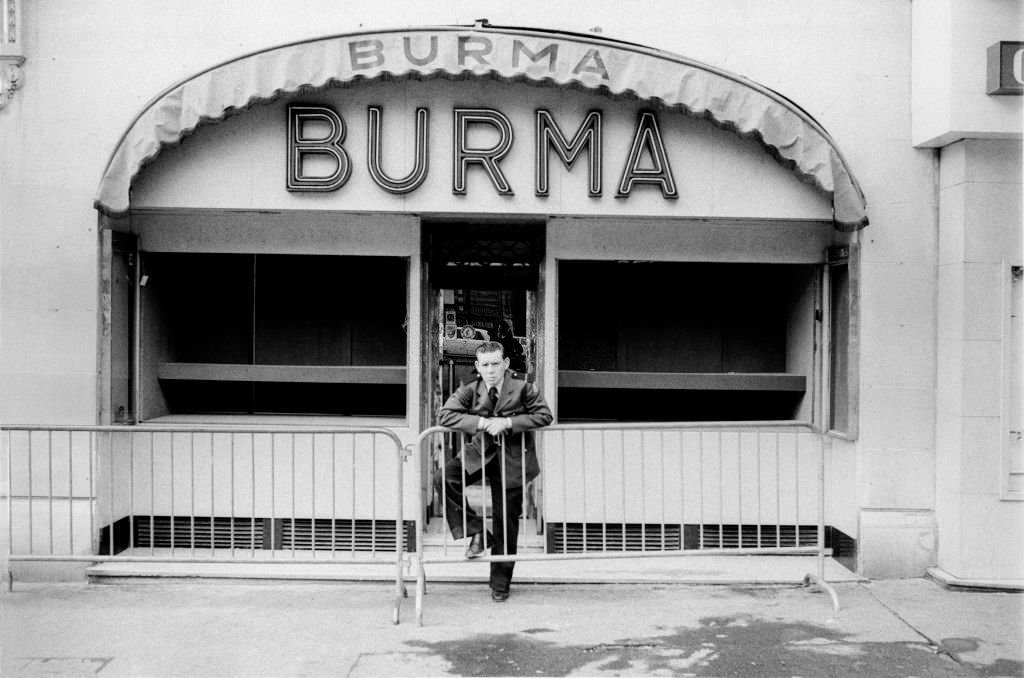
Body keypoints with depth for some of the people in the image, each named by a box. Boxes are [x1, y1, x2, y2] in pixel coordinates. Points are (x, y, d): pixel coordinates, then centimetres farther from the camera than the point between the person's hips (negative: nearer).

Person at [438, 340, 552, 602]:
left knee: (506, 522, 4)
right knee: (447, 477, -28)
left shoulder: (522, 387, -10)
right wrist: (482, 422, -24)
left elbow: (544, 415, -12)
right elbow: (445, 416, -13)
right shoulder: (469, 390, -7)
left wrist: (508, 422, -22)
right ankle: (475, 533, -11)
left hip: (511, 459, -1)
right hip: (478, 453, 1)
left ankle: (500, 584, 19)